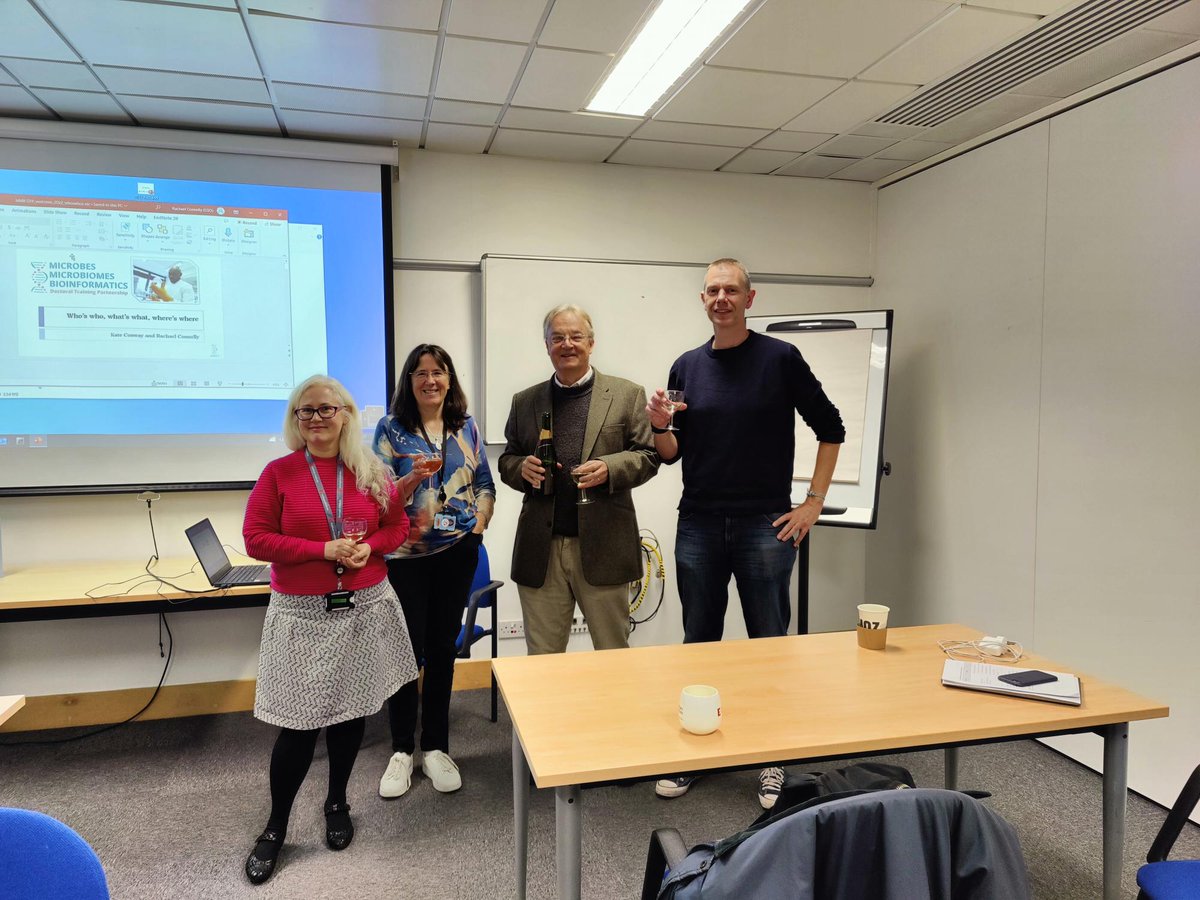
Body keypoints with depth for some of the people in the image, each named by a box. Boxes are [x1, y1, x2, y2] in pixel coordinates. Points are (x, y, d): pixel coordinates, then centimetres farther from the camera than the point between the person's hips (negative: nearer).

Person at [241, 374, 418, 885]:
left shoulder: (371, 473, 2)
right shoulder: (278, 474, -5)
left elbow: (397, 526, 9)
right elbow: (256, 540, -8)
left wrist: (369, 547, -12)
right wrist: (324, 549, -18)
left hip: (364, 609, 3)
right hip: (302, 614, -3)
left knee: (352, 710, 14)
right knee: (300, 723, 0)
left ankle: (337, 804, 37)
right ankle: (275, 827, 23)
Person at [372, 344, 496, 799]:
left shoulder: (467, 427, 7)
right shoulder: (391, 428, -2)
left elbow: (484, 484, 10)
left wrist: (479, 524, -4)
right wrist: (414, 478, -23)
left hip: (457, 552, 3)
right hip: (406, 555, -2)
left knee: (442, 647, 10)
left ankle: (436, 747, 24)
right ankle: (402, 750, 20)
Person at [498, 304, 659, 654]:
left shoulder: (627, 395, 6)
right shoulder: (524, 402, 12)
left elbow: (648, 457, 2)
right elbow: (507, 461, 16)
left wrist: (609, 468, -17)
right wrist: (522, 469, -7)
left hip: (603, 546, -2)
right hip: (540, 549, 2)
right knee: (542, 658, 11)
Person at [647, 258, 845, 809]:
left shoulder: (780, 358, -2)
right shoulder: (687, 367, 7)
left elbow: (830, 429, 2)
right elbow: (674, 452, 10)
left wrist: (813, 502, -3)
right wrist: (660, 426, -11)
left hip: (766, 526, -3)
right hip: (698, 526, 3)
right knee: (698, 643, 12)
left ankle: (772, 760, 22)